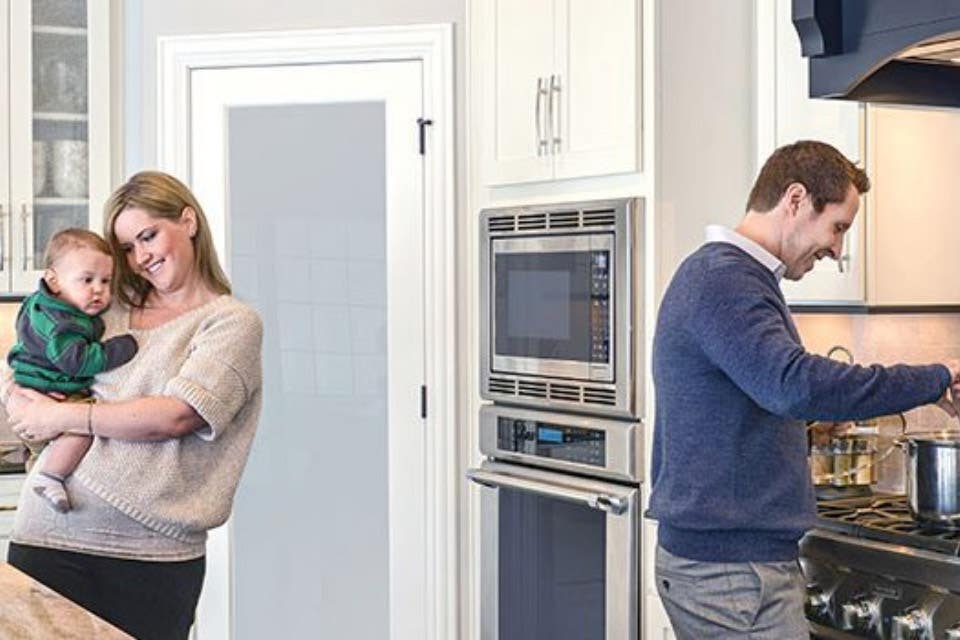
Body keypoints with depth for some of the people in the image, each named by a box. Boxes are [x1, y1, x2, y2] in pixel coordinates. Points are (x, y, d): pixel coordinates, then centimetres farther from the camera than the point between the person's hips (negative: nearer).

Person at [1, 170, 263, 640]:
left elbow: (175, 416, -10)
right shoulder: (107, 311, 18)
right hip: (48, 535, 4)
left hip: (153, 548, -3)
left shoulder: (233, 322, 3)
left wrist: (63, 418, -5)